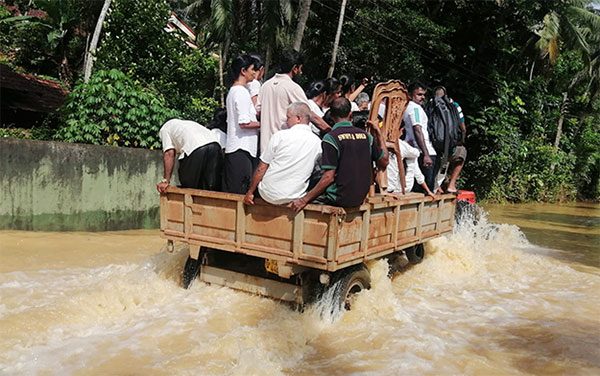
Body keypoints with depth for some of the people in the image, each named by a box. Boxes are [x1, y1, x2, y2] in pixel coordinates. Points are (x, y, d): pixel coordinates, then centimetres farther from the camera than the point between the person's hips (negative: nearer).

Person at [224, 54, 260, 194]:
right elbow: (244, 123, -19)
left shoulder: (232, 91, 18)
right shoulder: (242, 92, -13)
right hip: (242, 149, -10)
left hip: (233, 148, 10)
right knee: (240, 192, -5)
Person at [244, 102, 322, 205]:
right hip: (294, 198, 2)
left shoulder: (280, 136, -10)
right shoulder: (317, 142, -2)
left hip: (268, 195, -2)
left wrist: (250, 192, 3)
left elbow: (261, 168, -6)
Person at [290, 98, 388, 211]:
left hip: (340, 198, -6)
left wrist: (305, 200, -16)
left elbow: (329, 177, -19)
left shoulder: (331, 138, -14)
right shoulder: (366, 136, 1)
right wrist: (379, 133, 20)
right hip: (360, 199, 6)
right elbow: (384, 161, 12)